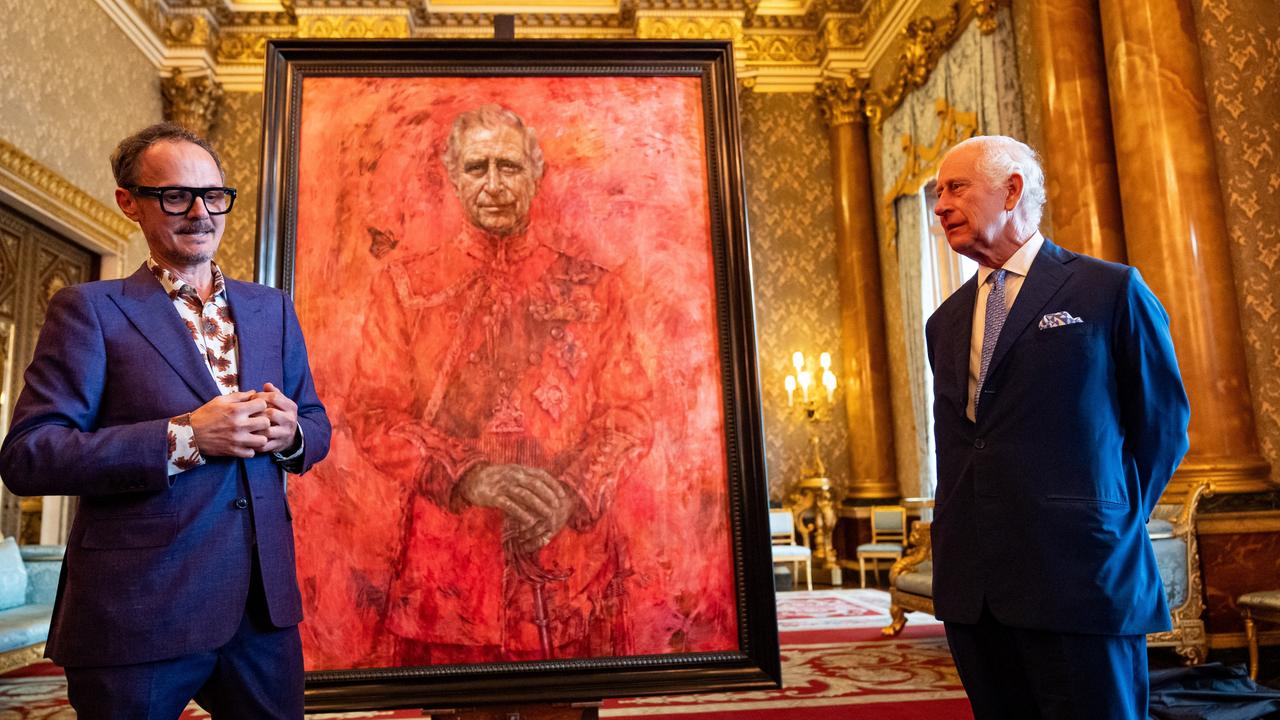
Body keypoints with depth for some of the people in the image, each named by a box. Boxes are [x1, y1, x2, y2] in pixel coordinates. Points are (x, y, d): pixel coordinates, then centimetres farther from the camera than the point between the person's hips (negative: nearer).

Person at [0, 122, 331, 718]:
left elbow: (315, 423, 14)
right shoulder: (90, 309, -2)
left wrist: (290, 433, -9)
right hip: (139, 613, -4)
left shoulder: (272, 308, 11)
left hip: (264, 603, 4)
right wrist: (186, 437, -20)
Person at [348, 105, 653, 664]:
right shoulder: (407, 283, 5)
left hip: (574, 564, 1)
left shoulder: (592, 288, 6)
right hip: (447, 570, 0)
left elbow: (630, 413, 3)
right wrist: (468, 476, -17)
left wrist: (571, 493, -15)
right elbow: (374, 416, -1)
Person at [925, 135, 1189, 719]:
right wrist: (964, 528, 9)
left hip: (1079, 577, -5)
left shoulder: (1111, 290, -2)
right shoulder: (945, 322, 14)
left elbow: (1162, 427, 2)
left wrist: (1107, 526, 2)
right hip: (972, 585, 5)